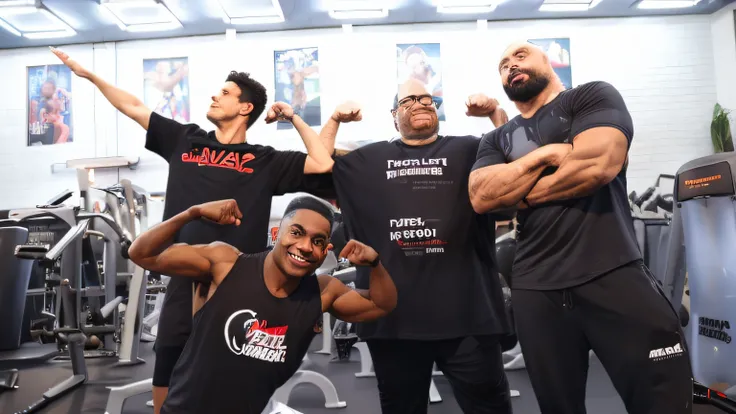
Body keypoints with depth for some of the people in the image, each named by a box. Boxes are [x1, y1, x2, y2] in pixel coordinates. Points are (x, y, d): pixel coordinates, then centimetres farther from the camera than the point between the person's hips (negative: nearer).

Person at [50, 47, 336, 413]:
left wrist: (294, 118, -1)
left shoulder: (264, 161, 1)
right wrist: (89, 74, 23)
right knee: (166, 383, 12)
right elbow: (134, 108, 19)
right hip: (185, 283, 3)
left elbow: (323, 164, -7)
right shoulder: (184, 140, 11)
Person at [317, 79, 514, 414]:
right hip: (393, 314, 2)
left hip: (466, 311, -1)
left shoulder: (468, 150, 14)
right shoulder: (369, 159, 17)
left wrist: (495, 112, -5)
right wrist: (335, 120, 9)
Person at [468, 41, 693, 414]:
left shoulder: (593, 96, 6)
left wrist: (518, 195, -2)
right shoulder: (496, 140, 17)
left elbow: (598, 165, -13)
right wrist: (545, 154, -10)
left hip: (614, 275, -3)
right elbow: (481, 196, -2)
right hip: (535, 289, 4)